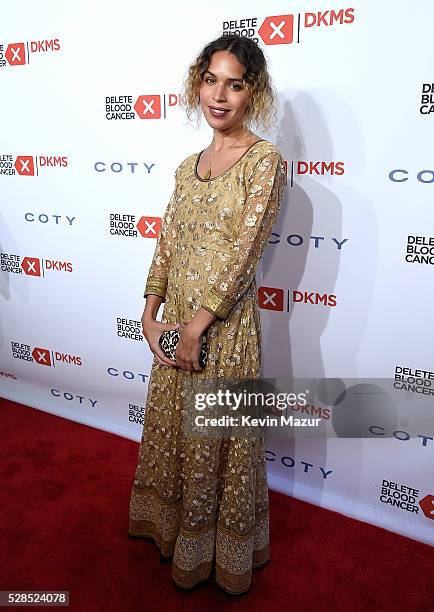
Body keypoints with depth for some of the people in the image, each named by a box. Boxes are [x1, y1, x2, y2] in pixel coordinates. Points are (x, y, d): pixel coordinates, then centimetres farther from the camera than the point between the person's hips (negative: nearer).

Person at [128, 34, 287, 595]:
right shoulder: (189, 165, 10)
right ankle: (172, 523, 48)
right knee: (171, 426, 21)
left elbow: (242, 252, -17)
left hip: (224, 322, -6)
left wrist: (197, 326, -17)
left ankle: (217, 552, 36)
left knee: (217, 438, 9)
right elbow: (167, 243, 8)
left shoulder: (264, 160, -10)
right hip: (175, 318, 7)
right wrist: (150, 315, -2)